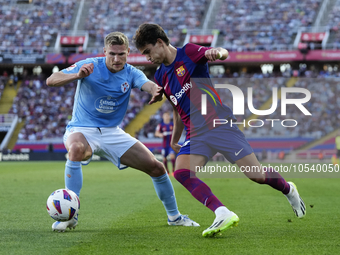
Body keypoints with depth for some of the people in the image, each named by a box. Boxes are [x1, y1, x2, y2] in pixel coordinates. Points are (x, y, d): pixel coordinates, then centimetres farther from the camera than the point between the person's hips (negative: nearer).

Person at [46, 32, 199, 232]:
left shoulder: (131, 73, -3)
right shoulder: (89, 65, -12)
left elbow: (148, 84, -24)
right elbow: (51, 81, -20)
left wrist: (157, 91, -50)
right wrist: (77, 75, -39)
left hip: (112, 133, 4)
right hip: (82, 130, -4)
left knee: (156, 167, -2)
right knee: (76, 149, -41)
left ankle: (174, 216, 22)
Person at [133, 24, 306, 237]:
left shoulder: (189, 52, -5)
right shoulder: (161, 77, 14)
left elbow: (224, 53, -22)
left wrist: (217, 52, -46)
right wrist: (175, 139, 34)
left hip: (220, 123, -6)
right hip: (196, 135, 6)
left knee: (258, 176, -6)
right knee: (181, 172, -23)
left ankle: (288, 189, 28)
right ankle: (223, 214, -31)